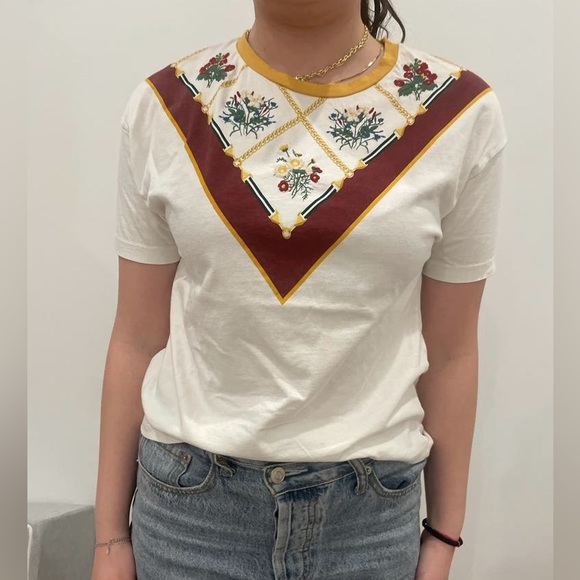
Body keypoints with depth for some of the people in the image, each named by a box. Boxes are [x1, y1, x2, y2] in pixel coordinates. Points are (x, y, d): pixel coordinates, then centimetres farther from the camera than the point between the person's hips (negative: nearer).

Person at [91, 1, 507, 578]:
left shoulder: (459, 114, -7)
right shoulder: (165, 107, -6)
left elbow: (449, 350, -1)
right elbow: (137, 338, 0)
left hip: (371, 508, 1)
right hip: (188, 500, 0)